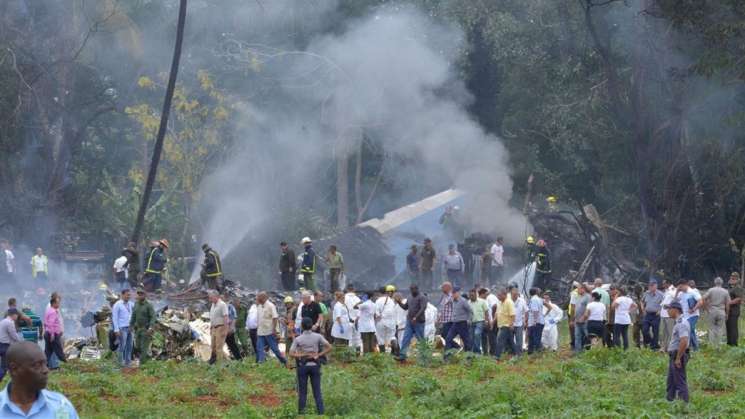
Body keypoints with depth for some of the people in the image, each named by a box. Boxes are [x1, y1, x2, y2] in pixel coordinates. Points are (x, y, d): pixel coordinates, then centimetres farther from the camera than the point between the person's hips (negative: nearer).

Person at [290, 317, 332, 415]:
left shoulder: (298, 339, -7)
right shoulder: (318, 337, -4)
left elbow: (291, 354, -13)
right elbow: (329, 347, -9)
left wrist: (302, 355, -10)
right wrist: (319, 355, -7)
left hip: (302, 366, -1)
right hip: (315, 365, 1)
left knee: (302, 392, 7)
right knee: (317, 392, 6)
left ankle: (301, 413, 11)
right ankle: (320, 412, 3)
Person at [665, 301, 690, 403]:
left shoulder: (682, 323, -19)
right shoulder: (679, 322, 14)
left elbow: (684, 341, -29)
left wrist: (678, 358, -26)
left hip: (678, 355, -11)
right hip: (674, 355, 11)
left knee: (680, 381, -7)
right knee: (671, 381, 17)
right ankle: (669, 401, 25)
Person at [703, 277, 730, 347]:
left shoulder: (711, 290, -2)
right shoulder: (725, 292, 1)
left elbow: (704, 299, -11)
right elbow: (727, 304, 0)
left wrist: (707, 308, 0)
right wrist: (727, 314, 9)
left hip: (712, 312, 0)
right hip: (721, 312, 0)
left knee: (712, 329, 7)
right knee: (720, 330, 7)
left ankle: (712, 345, 6)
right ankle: (718, 345, 8)